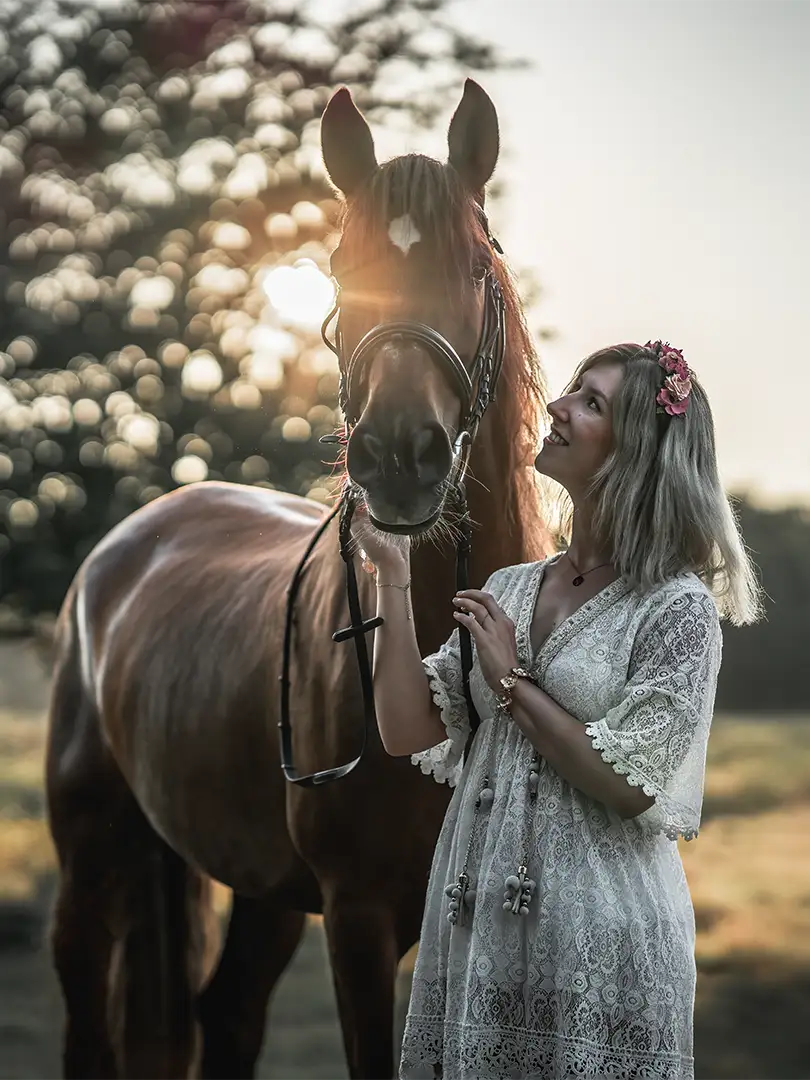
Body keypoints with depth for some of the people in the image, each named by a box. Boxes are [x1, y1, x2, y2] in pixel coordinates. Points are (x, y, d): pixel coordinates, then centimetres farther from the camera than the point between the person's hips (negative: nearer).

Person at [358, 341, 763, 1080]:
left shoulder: (678, 608, -8)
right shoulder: (508, 591, 8)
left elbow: (631, 786, -14)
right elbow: (411, 734, 2)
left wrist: (512, 683, -9)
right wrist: (393, 577, -2)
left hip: (599, 933, -5)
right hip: (479, 922, 5)